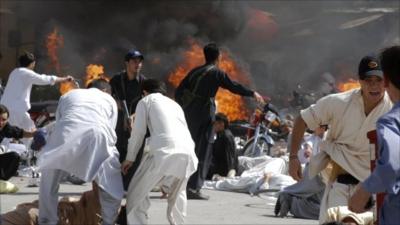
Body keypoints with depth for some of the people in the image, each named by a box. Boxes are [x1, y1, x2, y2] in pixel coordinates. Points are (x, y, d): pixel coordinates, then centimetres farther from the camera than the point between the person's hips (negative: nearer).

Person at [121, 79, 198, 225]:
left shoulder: (146, 101, 20)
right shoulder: (175, 104, 36)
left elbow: (138, 132, 12)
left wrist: (130, 158, 23)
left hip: (164, 152, -5)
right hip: (187, 153, 5)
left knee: (136, 193, 8)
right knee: (178, 193, 31)